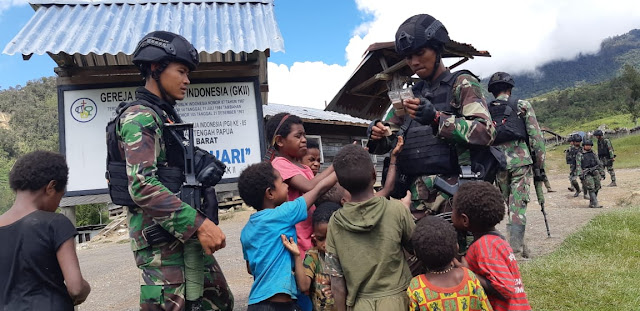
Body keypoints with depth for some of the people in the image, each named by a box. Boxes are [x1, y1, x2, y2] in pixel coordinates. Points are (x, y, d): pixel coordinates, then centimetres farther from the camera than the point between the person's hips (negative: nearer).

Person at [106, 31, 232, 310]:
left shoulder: (167, 115, 17)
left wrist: (204, 174, 8)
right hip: (159, 234, -9)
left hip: (184, 232, 9)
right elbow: (142, 186, -24)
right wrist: (198, 224, -28)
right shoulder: (139, 117, -11)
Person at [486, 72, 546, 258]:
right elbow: (536, 136, -1)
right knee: (518, 204, -3)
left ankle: (516, 243, 20)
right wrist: (540, 164, 5)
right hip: (521, 161, -3)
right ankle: (516, 247, -8)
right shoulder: (522, 106, 4)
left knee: (510, 204, 15)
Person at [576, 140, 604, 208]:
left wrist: (602, 173, 15)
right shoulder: (580, 155, 4)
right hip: (587, 174, -5)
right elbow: (578, 165, -6)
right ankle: (595, 204, -14)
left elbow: (599, 164, 21)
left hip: (595, 173, 5)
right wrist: (580, 174, -17)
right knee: (591, 189, -12)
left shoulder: (593, 154, 18)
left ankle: (591, 203, 15)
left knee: (596, 189, 3)